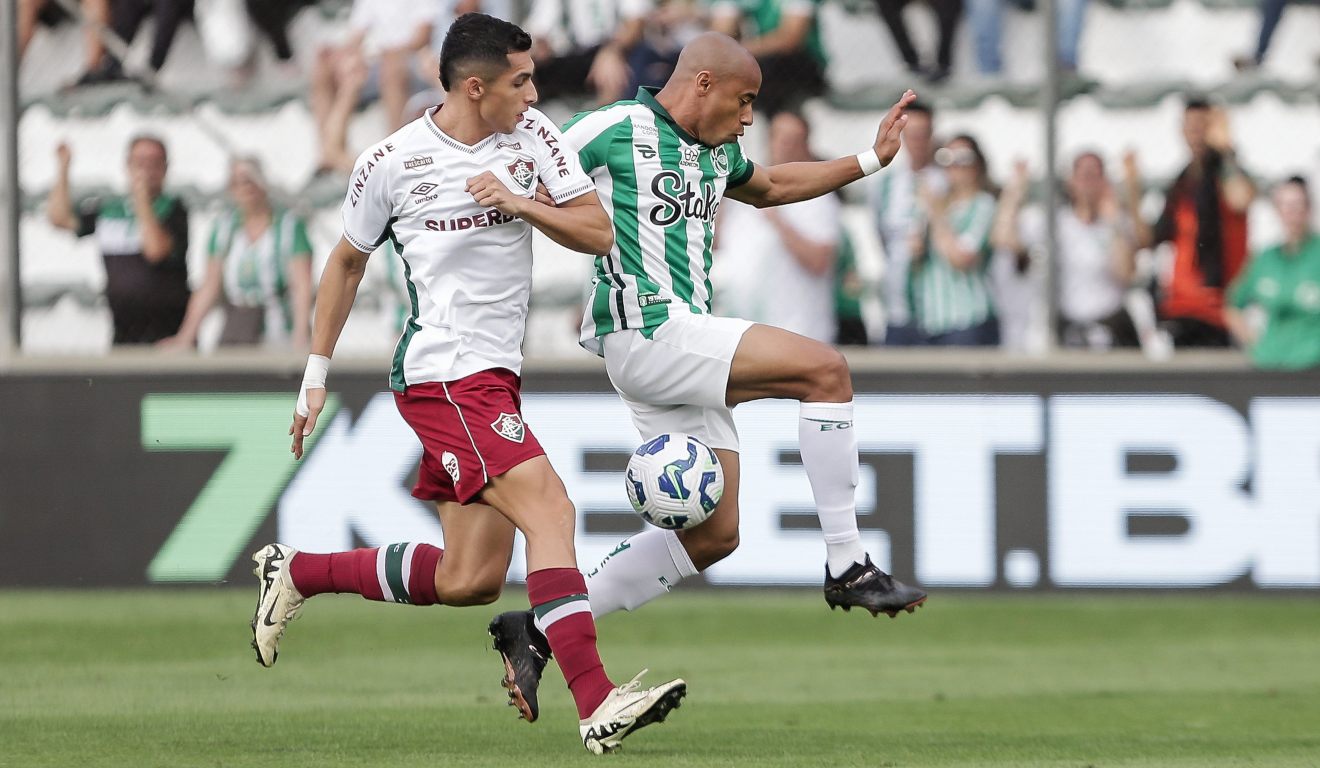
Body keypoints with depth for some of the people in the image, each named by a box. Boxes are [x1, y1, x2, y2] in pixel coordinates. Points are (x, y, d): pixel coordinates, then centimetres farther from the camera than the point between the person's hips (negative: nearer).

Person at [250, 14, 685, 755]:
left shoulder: (531, 134, 6)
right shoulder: (391, 164, -5)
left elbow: (599, 233, 3)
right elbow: (347, 264, 10)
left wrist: (520, 203, -13)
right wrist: (316, 376, 13)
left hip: (495, 375, 7)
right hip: (444, 376, -7)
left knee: (468, 580, 7)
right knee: (551, 510, -22)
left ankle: (296, 572, 28)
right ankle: (598, 706, -28)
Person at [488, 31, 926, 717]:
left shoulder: (715, 152, 18)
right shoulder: (614, 131, -7)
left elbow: (770, 187, 38)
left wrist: (870, 160, 31)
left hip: (684, 340, 10)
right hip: (646, 332, -10)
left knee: (712, 535, 7)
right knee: (825, 369, -18)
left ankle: (538, 632, 10)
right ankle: (846, 567, -13)